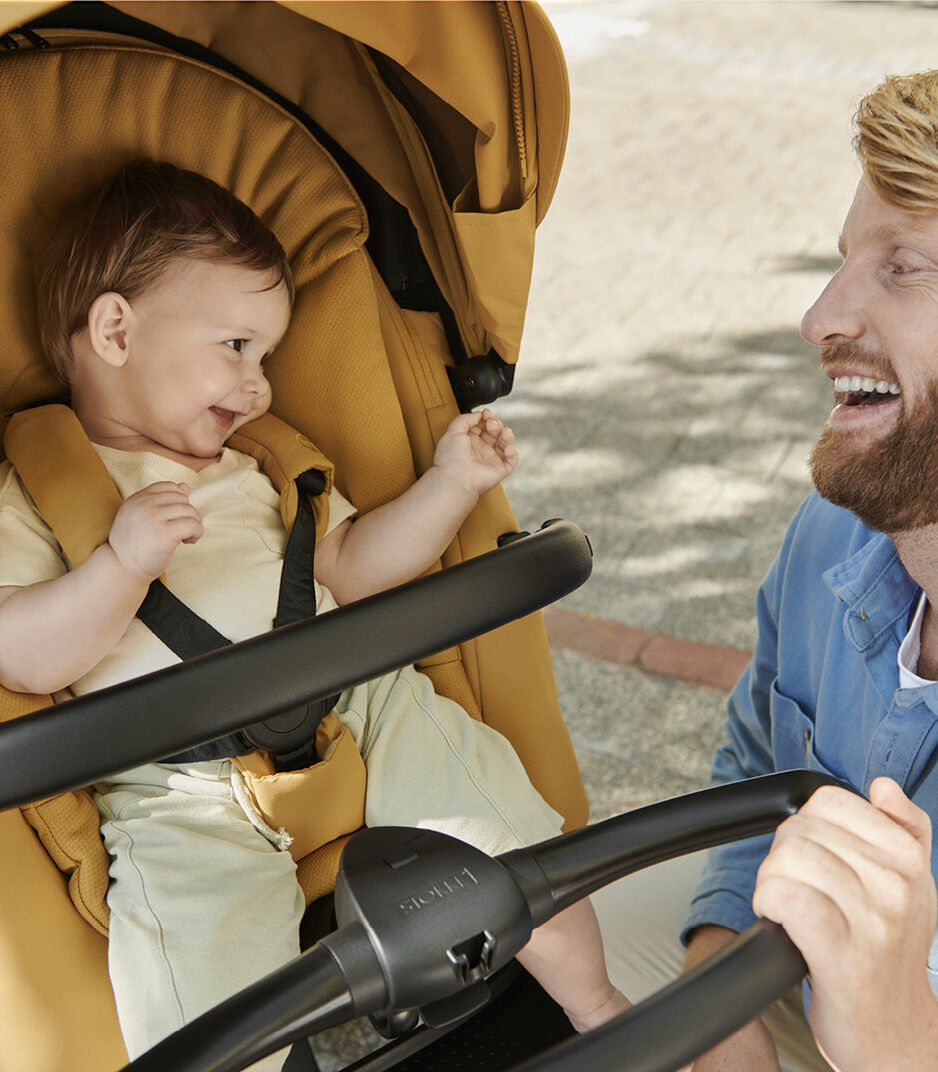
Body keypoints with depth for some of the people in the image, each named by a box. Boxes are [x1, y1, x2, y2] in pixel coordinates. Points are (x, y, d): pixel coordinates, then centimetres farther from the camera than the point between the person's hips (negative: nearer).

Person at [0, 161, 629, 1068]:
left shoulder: (256, 468, 21)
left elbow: (350, 566, 22)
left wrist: (449, 482, 13)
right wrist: (123, 563, -26)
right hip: (183, 793, -5)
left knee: (491, 805, -3)